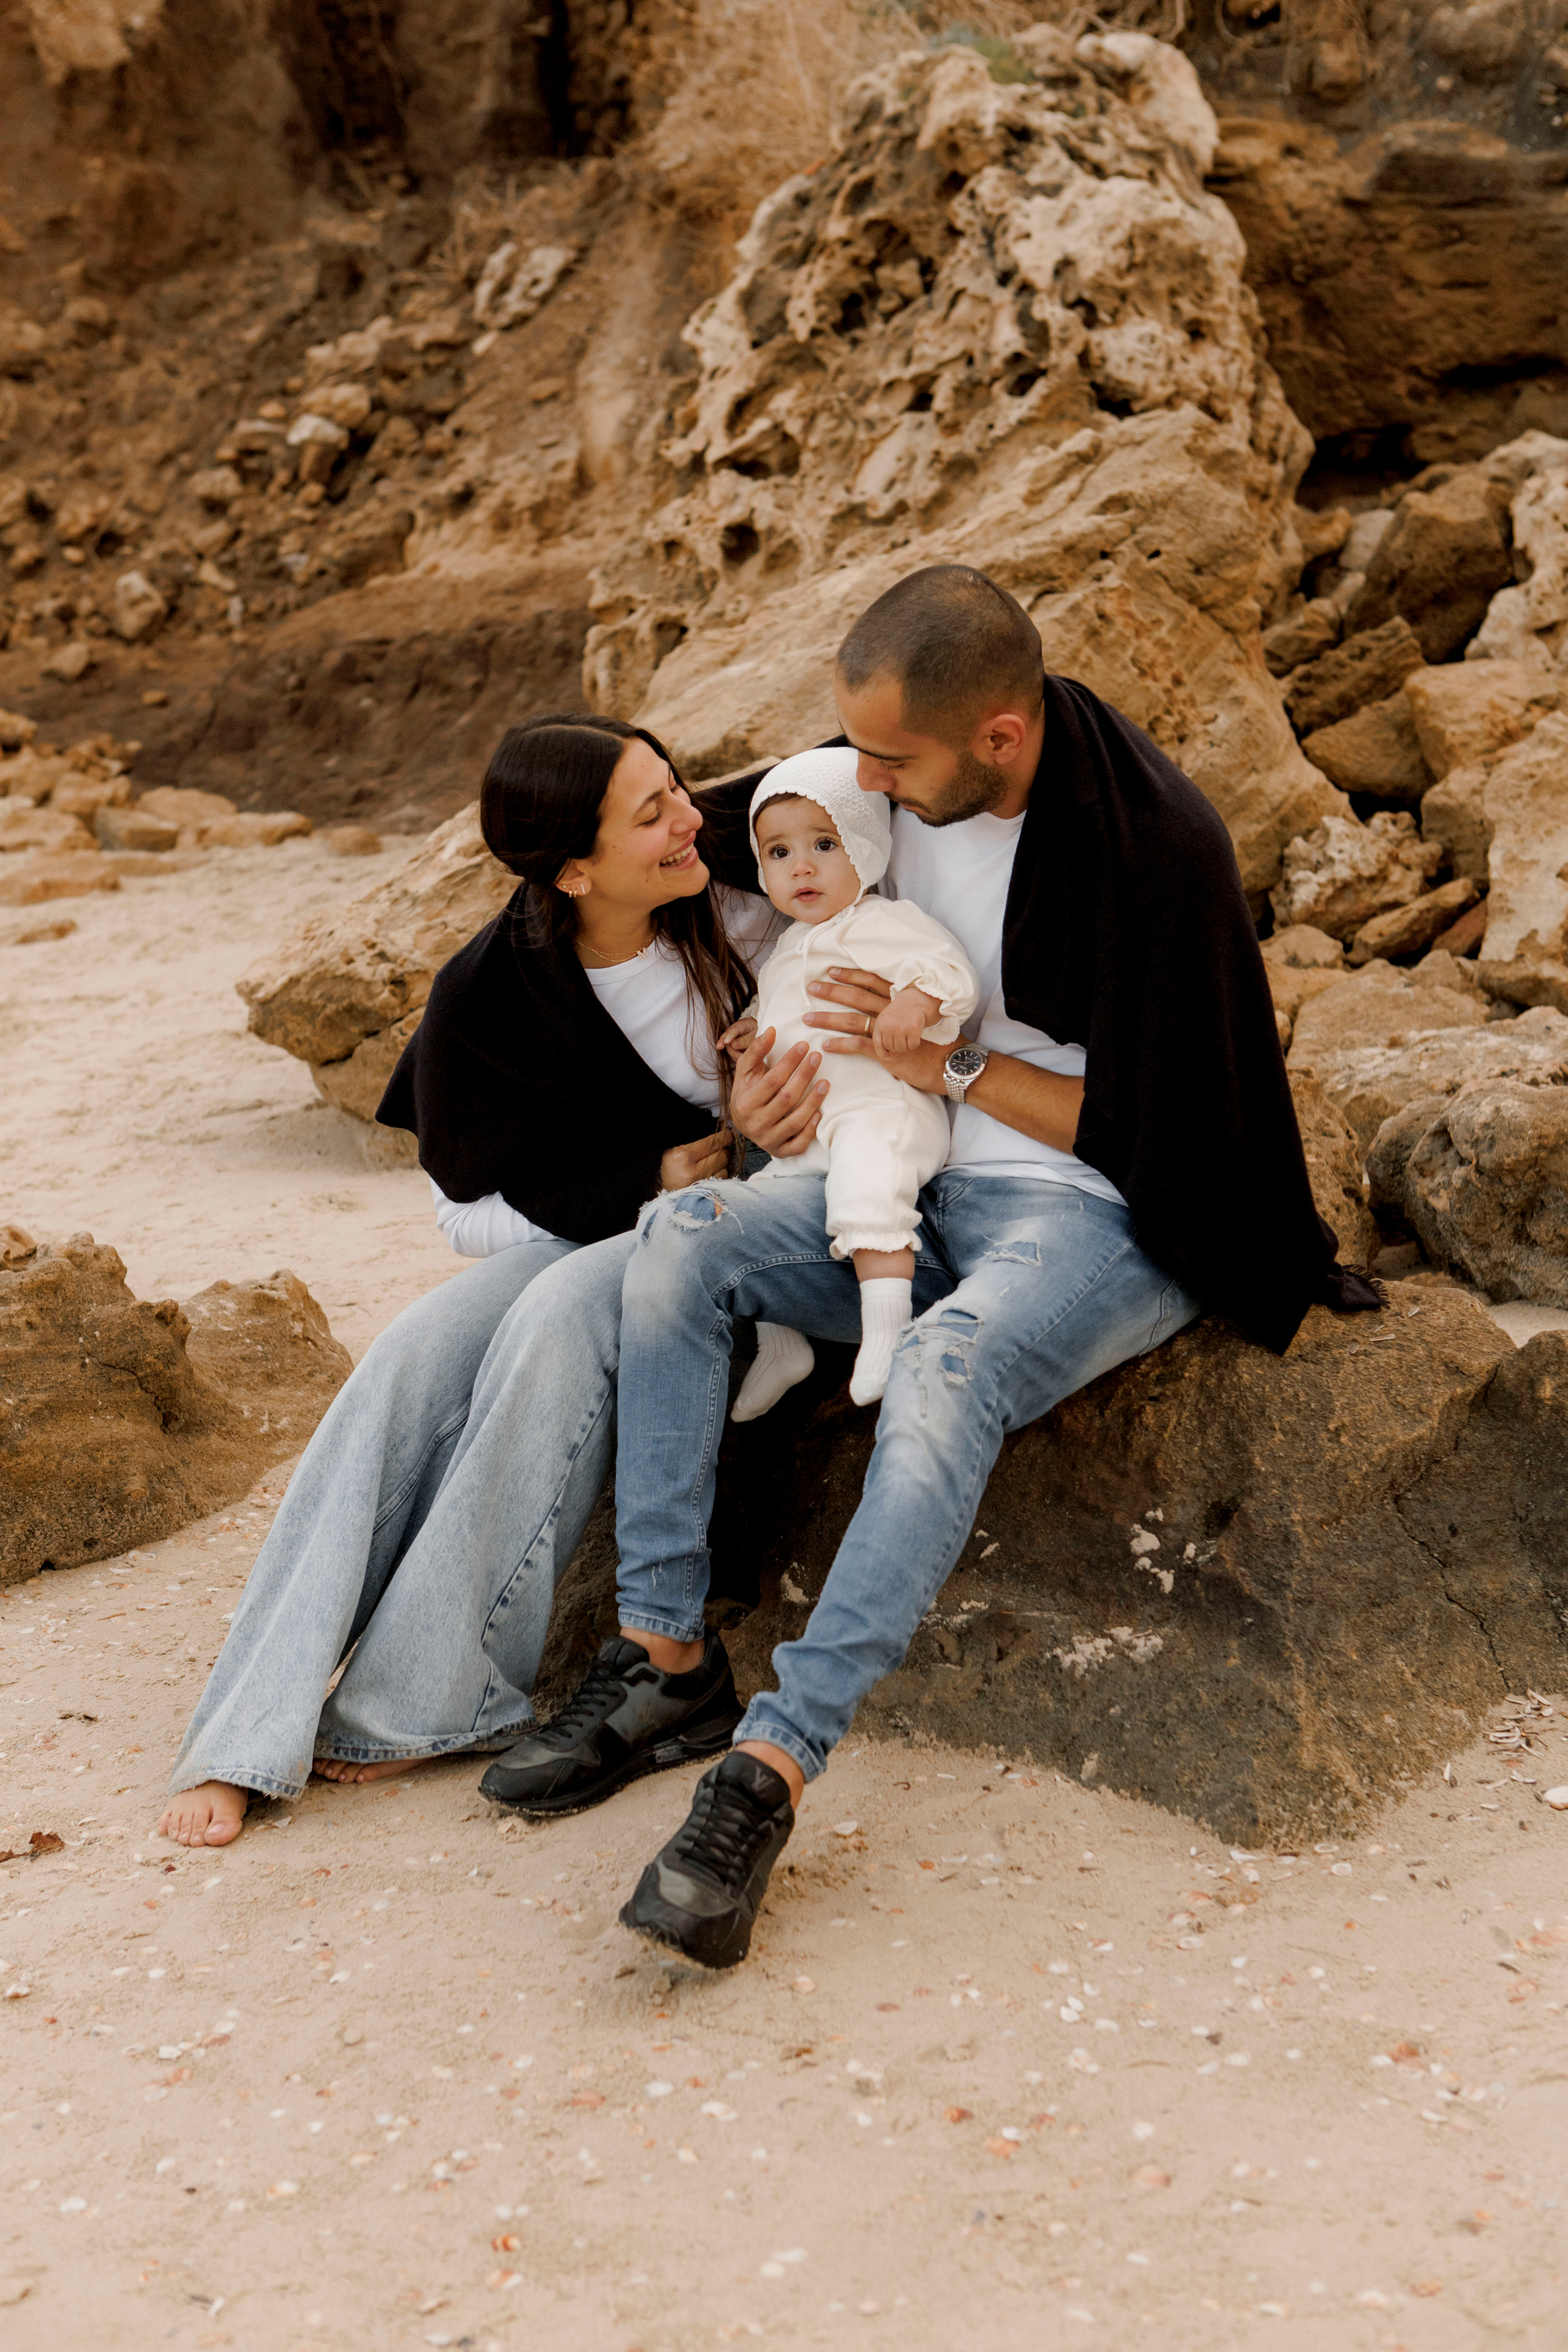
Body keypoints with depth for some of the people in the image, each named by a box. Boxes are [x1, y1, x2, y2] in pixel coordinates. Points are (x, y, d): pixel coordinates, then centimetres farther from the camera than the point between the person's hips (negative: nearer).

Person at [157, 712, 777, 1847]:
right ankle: (251, 1733, -23)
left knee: (560, 1317, -33)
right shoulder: (487, 999, -10)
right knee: (419, 1355, -26)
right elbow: (479, 1216, -3)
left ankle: (423, 1700, -24)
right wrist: (647, 1182, -14)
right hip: (582, 1234, 2)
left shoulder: (732, 907, -11)